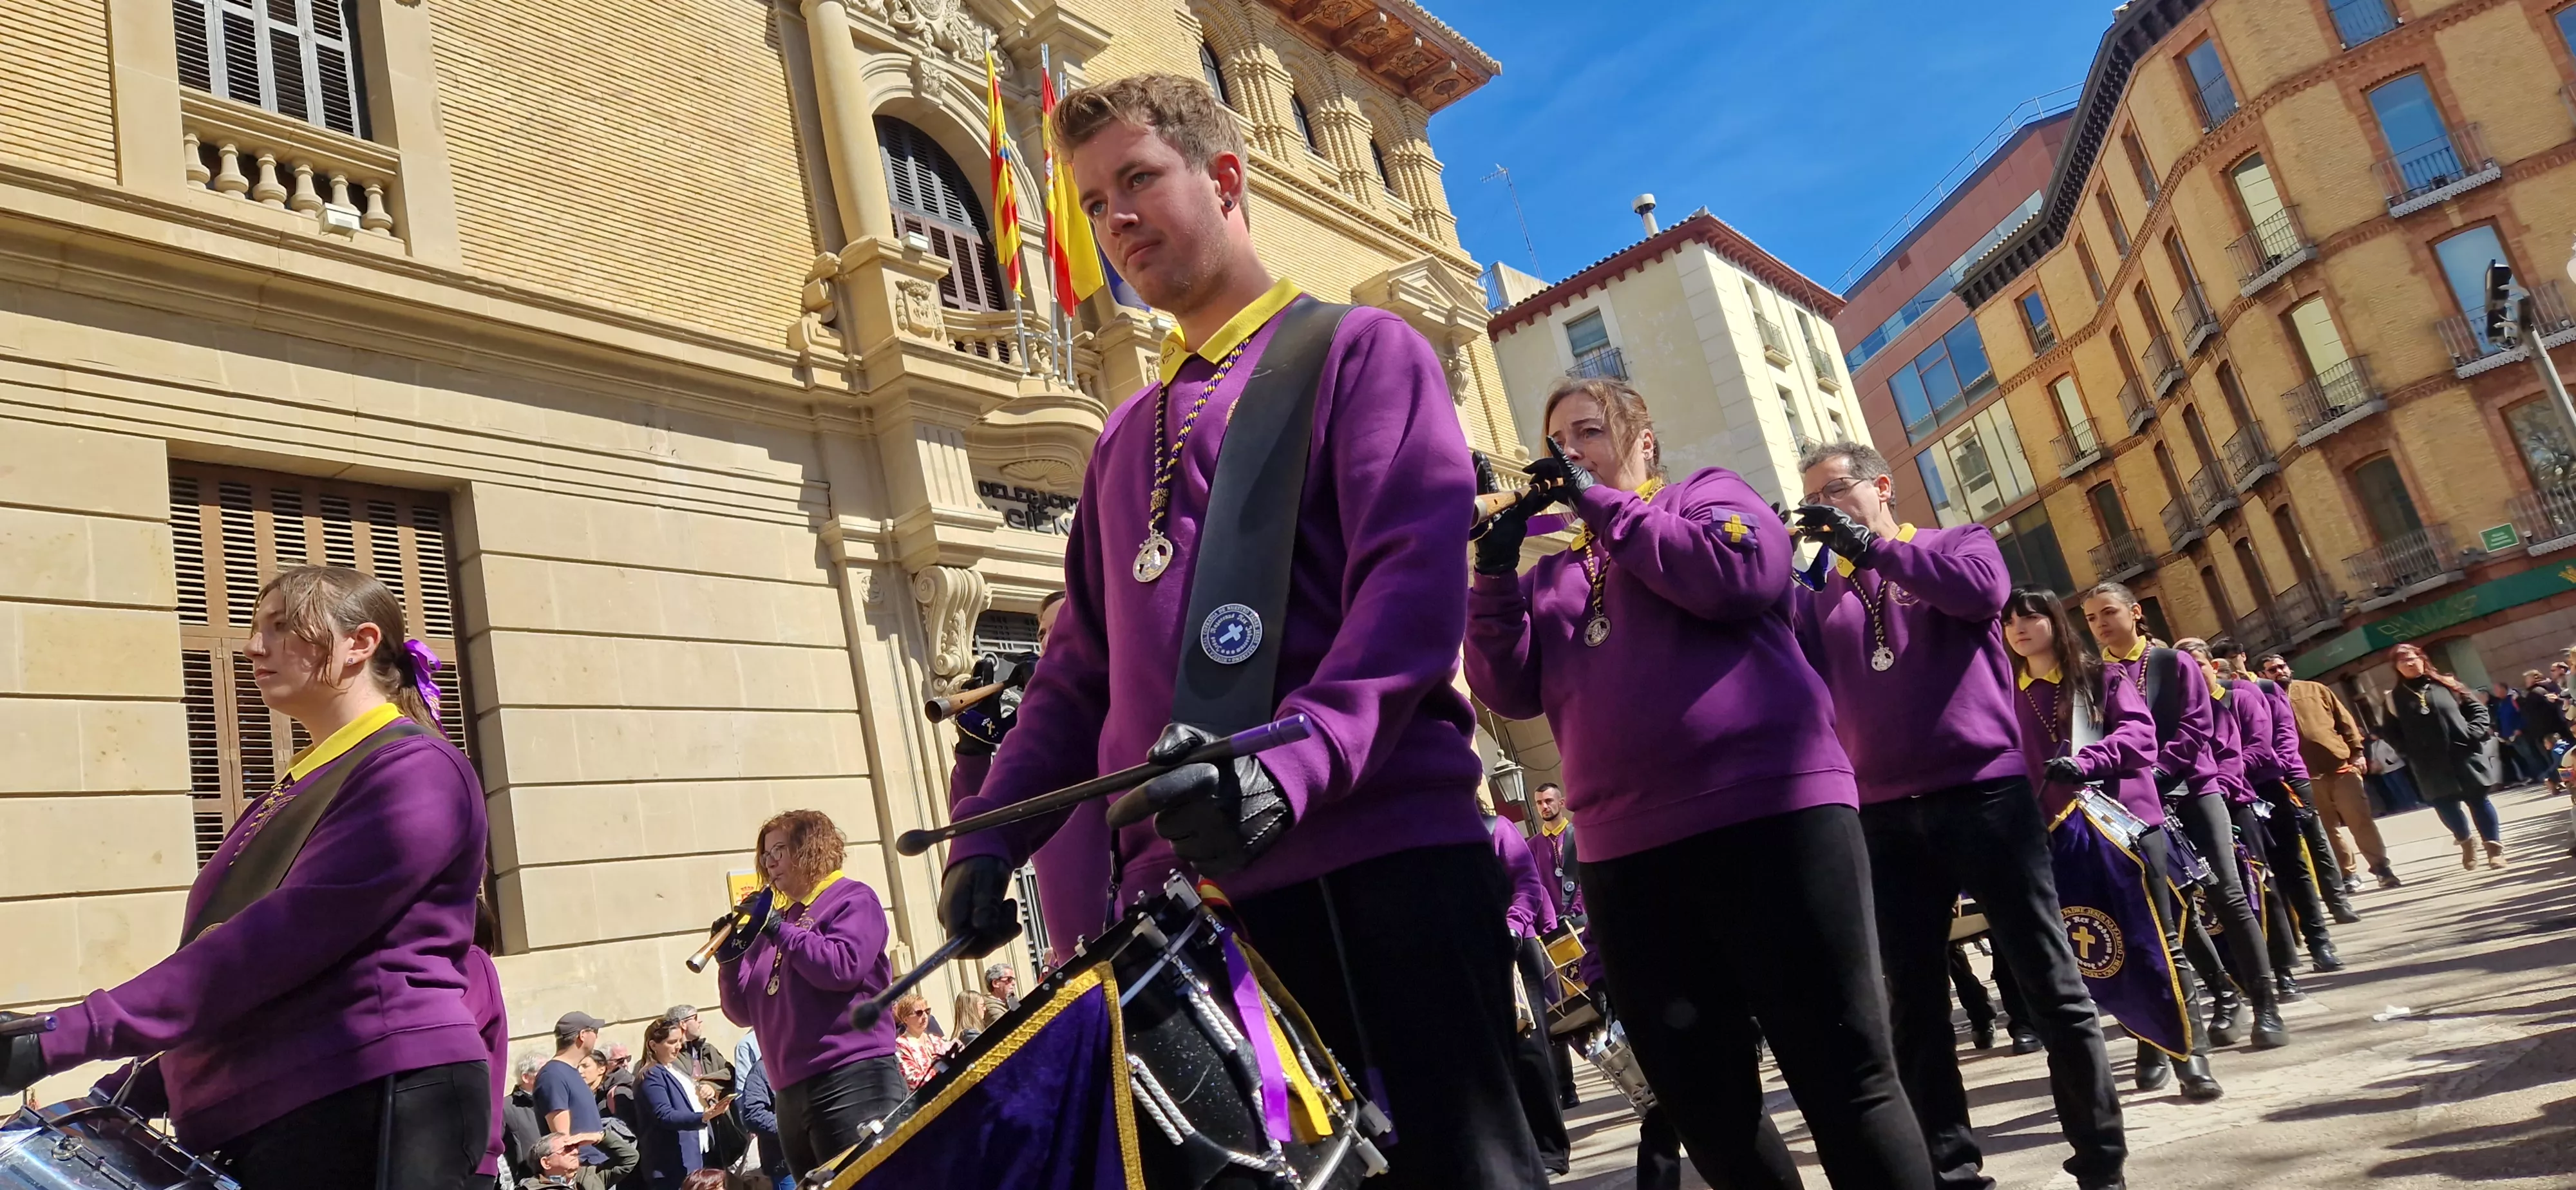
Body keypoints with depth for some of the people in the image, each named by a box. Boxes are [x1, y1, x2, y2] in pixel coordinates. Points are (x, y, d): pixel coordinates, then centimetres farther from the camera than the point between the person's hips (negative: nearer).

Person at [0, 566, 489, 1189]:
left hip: (377, 1116, -8)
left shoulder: (419, 769, -11)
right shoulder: (288, 796, 19)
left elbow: (287, 935, -19)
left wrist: (68, 1035, -19)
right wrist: (145, 1086, 9)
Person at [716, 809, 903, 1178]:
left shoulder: (852, 899, 1)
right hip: (792, 1092, 8)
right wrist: (729, 956, 2)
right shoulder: (773, 920, 19)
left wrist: (782, 930, -10)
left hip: (852, 1079, -8)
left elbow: (842, 968, -18)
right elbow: (743, 1012, 18)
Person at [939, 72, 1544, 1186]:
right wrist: (987, 837, 9)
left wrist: (1296, 759, -25)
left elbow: (1416, 581, -9)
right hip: (1188, 885, 6)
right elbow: (1079, 665, 24)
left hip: (1380, 851, -5)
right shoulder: (1125, 438, 26)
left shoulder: (1359, 350, 6)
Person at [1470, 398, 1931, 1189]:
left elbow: (1744, 575, -11)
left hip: (1770, 814, -5)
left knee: (1844, 1079, -2)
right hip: (1624, 857, 5)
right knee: (1705, 1105, 11)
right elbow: (1509, 692, 8)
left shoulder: (1707, 493, 10)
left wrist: (1602, 503, -6)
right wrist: (1495, 567, -3)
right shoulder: (1552, 573, 20)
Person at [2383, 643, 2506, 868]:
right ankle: (2466, 842, 29)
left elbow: (2477, 709, 7)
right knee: (2446, 805, 2)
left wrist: (2474, 733, -7)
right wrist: (2410, 753, -7)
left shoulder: (2446, 683, 6)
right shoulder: (2395, 698, 5)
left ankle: (2494, 846, 18)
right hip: (2432, 767, 1)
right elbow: (2393, 732, 6)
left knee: (2477, 800, 5)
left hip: (2463, 756, 0)